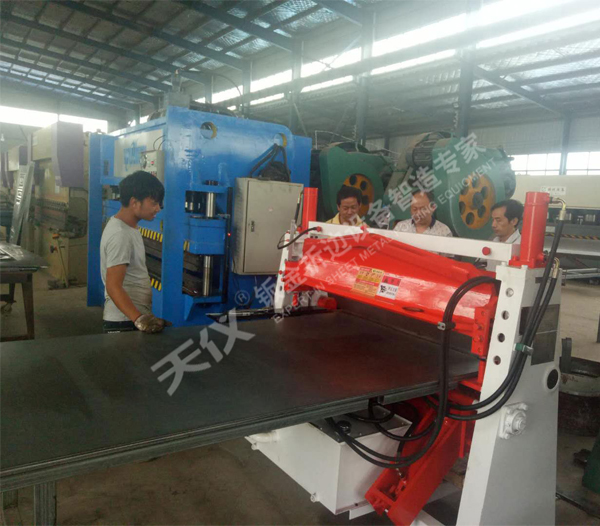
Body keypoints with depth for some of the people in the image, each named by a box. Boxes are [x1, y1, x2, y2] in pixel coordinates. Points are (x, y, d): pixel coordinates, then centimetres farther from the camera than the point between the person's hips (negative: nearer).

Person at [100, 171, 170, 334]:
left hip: (134, 316, 9)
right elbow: (113, 286, -27)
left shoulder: (127, 227, 9)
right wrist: (139, 319, -37)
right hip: (125, 323, -9)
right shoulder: (120, 235, -21)